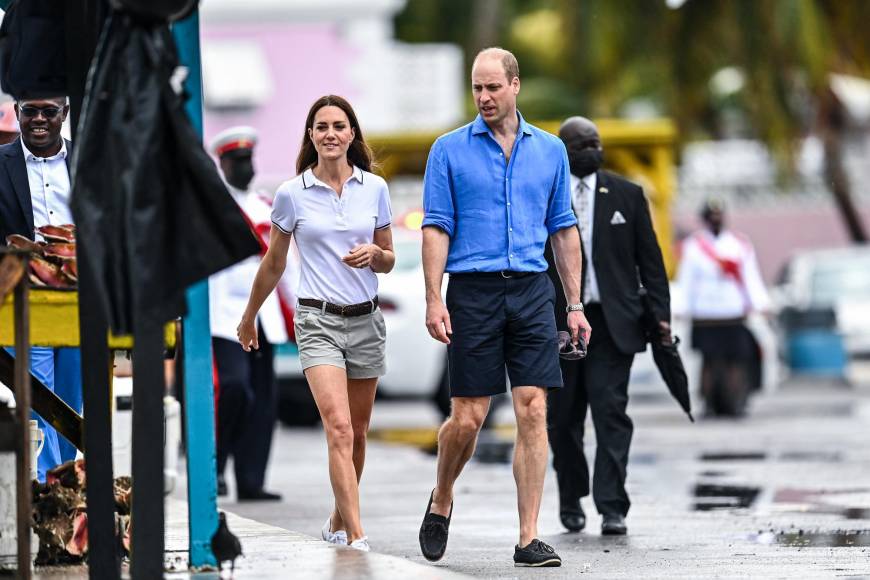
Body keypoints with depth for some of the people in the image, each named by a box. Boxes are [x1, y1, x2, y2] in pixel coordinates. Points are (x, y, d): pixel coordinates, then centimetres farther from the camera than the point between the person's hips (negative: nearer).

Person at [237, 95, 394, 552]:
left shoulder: (374, 188, 3)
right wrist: (249, 318, 19)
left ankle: (338, 523, 31)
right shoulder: (291, 194, -3)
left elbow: (388, 261, 12)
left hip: (366, 321, 3)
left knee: (356, 435, 11)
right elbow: (273, 265, 11)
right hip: (318, 321, -3)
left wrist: (374, 253, -11)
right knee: (339, 429, -18)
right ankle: (357, 539, -25)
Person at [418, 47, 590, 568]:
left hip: (531, 291, 2)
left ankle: (529, 539, -4)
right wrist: (434, 301, -10)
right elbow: (437, 229, 0)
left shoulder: (550, 150, 10)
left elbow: (564, 230, 14)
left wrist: (575, 304, 9)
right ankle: (442, 502, 27)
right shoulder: (450, 150, 3)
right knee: (468, 417, -2)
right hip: (473, 292, -2)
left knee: (533, 412, -6)